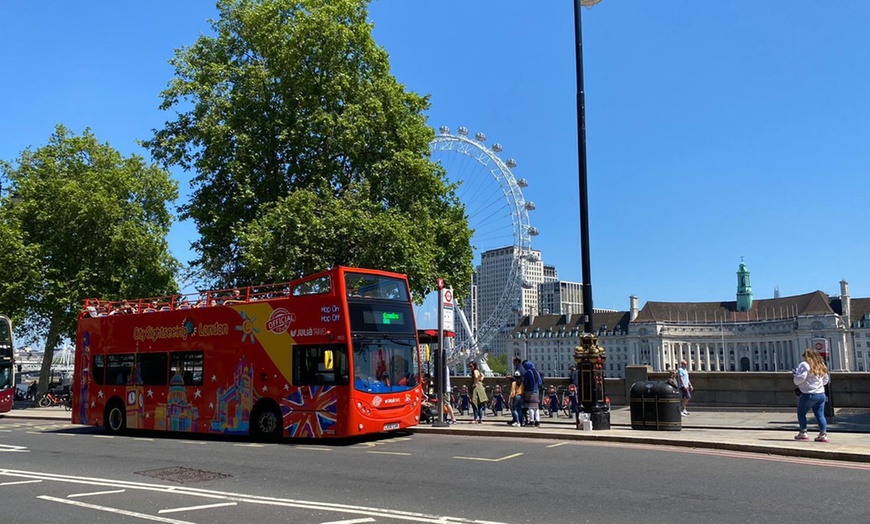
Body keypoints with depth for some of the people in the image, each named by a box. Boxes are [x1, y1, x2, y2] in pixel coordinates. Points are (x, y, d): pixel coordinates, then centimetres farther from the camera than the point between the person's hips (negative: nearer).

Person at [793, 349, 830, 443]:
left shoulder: (804, 365, -12)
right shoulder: (821, 366, 12)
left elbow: (800, 379, -19)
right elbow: (826, 380, 20)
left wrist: (795, 374, 1)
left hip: (809, 394, -6)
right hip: (821, 394, 6)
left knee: (801, 413, 9)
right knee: (820, 415, 8)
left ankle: (803, 433, 11)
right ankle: (823, 434, 2)